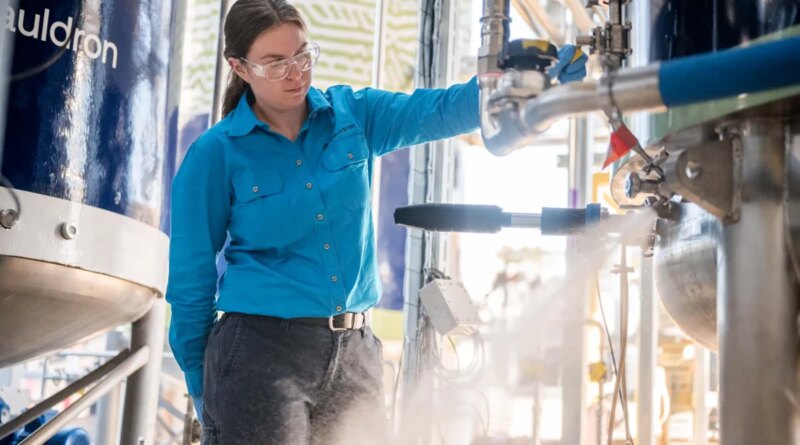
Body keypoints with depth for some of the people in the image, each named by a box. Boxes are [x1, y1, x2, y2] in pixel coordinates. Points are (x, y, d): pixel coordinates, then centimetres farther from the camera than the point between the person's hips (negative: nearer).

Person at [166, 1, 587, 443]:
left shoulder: (352, 113, 4)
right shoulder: (215, 154, -5)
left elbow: (440, 111, -9)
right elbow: (192, 278, 0)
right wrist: (201, 389, 3)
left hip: (356, 352, 4)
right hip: (259, 350, -4)